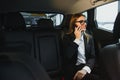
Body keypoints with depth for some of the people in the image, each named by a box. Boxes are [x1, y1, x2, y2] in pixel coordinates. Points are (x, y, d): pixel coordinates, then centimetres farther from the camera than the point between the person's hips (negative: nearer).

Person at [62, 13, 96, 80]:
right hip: (72, 69, -3)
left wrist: (85, 69, -19)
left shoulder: (89, 37, 9)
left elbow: (92, 57, 0)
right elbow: (67, 56, -14)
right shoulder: (67, 37, 1)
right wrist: (77, 39, -10)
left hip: (86, 67, 4)